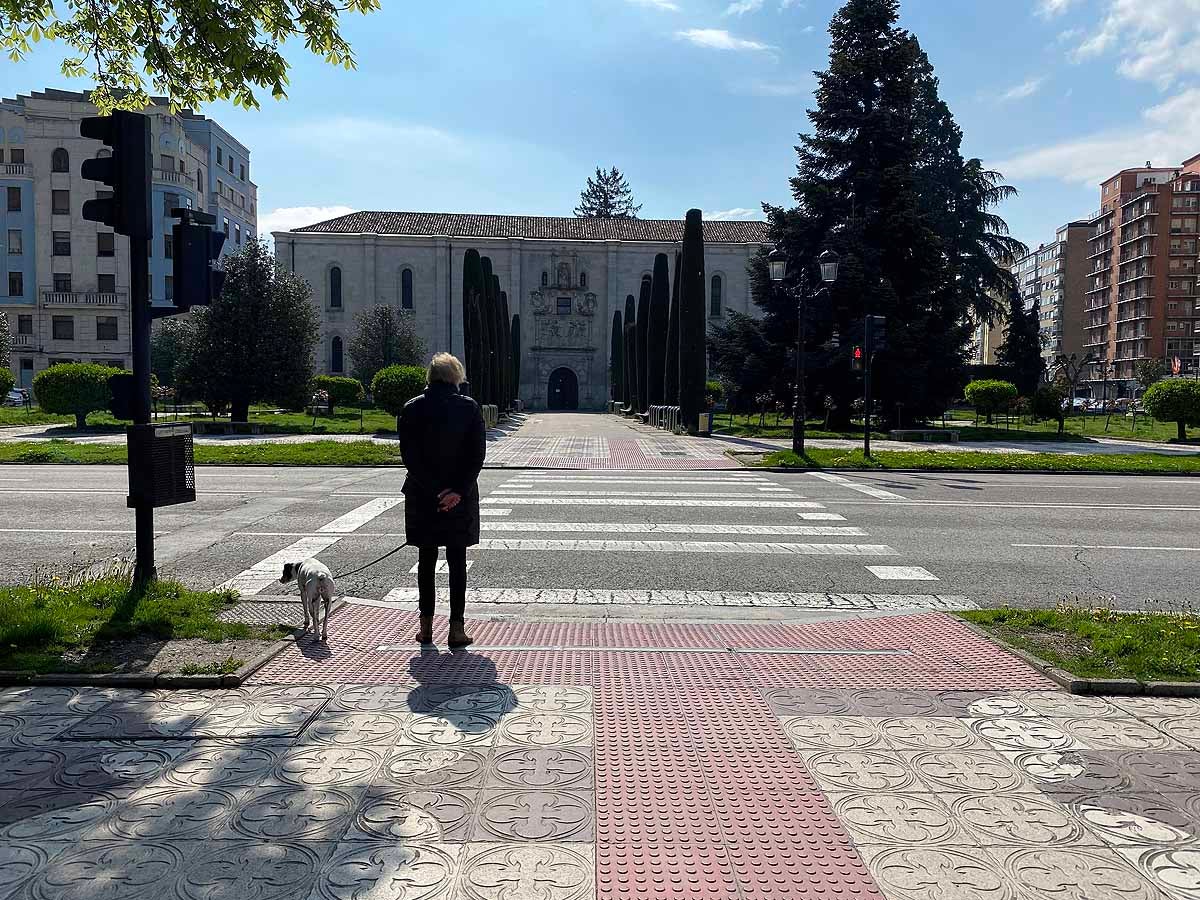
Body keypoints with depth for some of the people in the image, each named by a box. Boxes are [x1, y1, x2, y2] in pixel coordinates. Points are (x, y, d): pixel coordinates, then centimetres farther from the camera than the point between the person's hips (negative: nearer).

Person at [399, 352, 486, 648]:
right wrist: (458, 491, -12)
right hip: (461, 498, -1)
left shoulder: (411, 409, -1)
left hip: (423, 498, 1)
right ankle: (457, 628, 6)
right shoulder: (469, 407, -4)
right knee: (457, 563, 7)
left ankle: (426, 626, 18)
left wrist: (433, 492, -9)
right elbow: (478, 453, -10)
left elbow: (409, 455, -7)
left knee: (426, 561, 13)